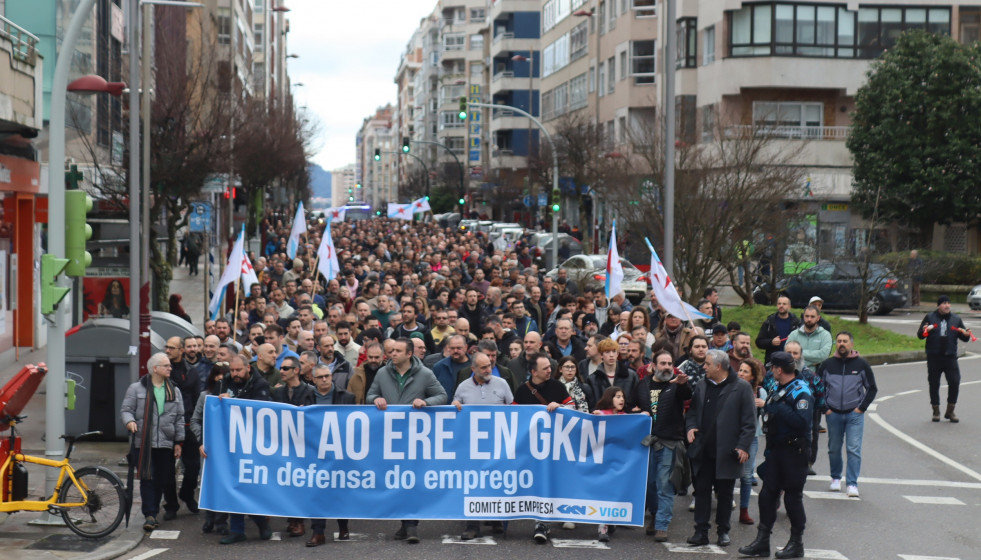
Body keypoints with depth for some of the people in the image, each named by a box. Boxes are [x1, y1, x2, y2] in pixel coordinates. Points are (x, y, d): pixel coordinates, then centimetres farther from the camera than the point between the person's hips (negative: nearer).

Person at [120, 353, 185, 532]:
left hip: (165, 444, 3)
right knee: (147, 479, -6)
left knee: (163, 479, 4)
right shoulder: (136, 389, 3)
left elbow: (179, 418, 13)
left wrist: (179, 442, 8)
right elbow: (126, 409, 2)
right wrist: (130, 421, -21)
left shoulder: (174, 391, 13)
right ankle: (150, 516, -4)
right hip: (143, 443, -3)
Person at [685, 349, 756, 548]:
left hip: (726, 452, -4)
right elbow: (692, 411, 21)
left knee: (724, 493, 7)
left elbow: (749, 421, -6)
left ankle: (723, 531, 17)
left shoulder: (741, 388, -6)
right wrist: (690, 427, 1)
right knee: (701, 491, 4)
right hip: (703, 450, 4)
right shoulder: (701, 386, 10)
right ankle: (701, 531, 9)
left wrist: (743, 446, -12)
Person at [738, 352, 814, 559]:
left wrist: (780, 409, -25)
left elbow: (803, 421, -27)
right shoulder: (779, 390, 13)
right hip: (776, 449, 8)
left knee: (793, 496, 1)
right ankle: (762, 542, 9)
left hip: (794, 451, -8)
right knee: (767, 494, 5)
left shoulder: (801, 392, -15)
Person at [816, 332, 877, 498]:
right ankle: (836, 478, 29)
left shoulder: (861, 365, 1)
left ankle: (852, 484, -7)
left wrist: (861, 408, -1)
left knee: (854, 449, -8)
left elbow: (872, 389, 8)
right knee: (834, 449, 10)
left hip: (855, 415, -2)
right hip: (833, 414, 2)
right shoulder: (827, 365, 3)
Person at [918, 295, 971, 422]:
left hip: (950, 357, 1)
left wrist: (966, 335, -10)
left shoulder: (956, 319, 11)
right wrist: (924, 331, -19)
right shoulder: (930, 317, 5)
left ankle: (950, 411, 9)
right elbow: (920, 335, 4)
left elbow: (964, 337, 14)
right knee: (934, 384, 3)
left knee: (955, 383, -6)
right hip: (934, 357, -1)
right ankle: (936, 411, 17)